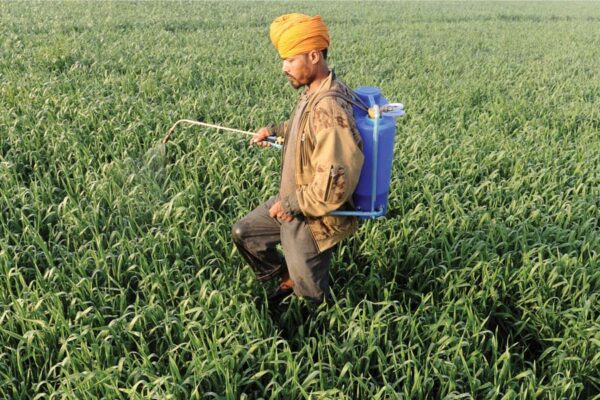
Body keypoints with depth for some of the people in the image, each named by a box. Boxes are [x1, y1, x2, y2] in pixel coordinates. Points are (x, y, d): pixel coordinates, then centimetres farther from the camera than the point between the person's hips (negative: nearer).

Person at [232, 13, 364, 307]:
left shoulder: (329, 109, -32)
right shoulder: (313, 94, -2)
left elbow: (335, 184, -34)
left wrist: (291, 205, -23)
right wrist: (275, 131, 12)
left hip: (313, 220, -9)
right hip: (292, 201, 9)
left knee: (311, 296, 8)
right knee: (243, 233, 21)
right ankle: (287, 279, 37)